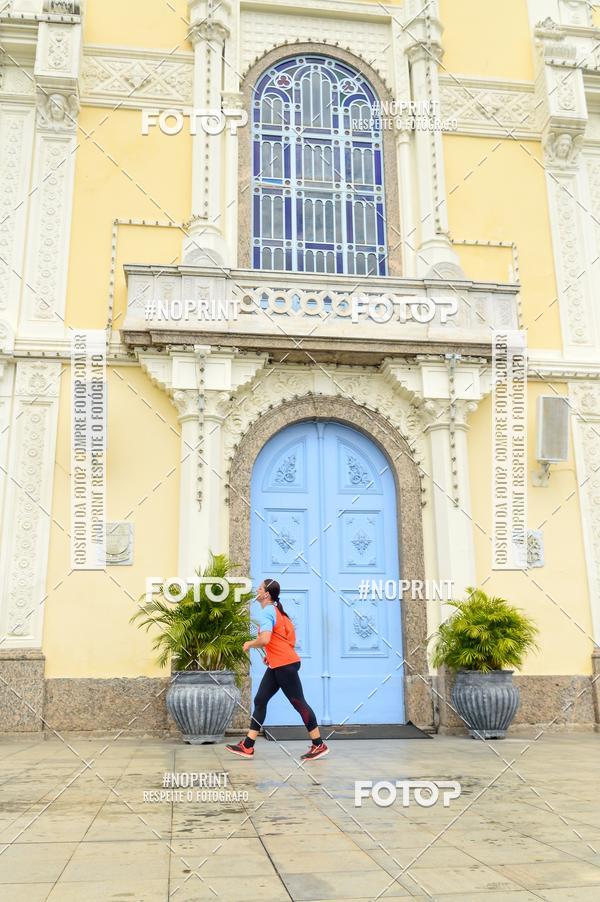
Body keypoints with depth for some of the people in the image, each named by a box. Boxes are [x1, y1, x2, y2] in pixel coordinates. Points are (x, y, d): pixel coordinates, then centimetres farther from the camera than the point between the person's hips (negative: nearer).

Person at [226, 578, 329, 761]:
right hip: (277, 665, 10)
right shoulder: (277, 611, 16)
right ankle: (247, 747, 9)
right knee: (260, 701, 7)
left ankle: (319, 745, 7)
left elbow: (264, 639, -27)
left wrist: (249, 644, -8)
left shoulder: (267, 612, -14)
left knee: (299, 703, -2)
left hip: (285, 664, -10)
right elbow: (287, 637, 24)